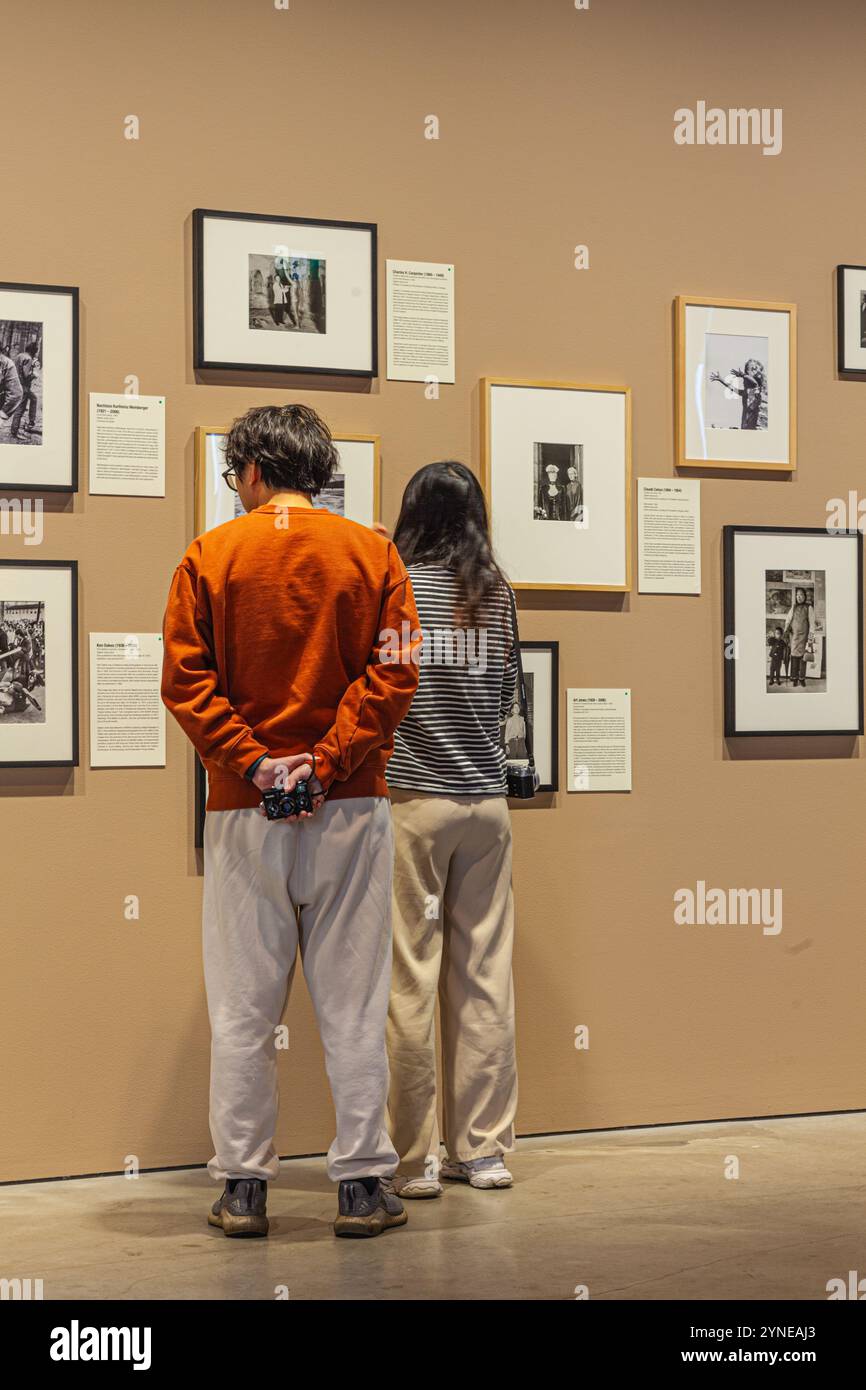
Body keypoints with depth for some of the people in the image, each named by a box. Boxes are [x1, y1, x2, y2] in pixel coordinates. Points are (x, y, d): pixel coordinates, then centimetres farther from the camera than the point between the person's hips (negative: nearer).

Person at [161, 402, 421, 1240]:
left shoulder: (209, 556, 2)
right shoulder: (372, 554, 4)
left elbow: (185, 680, -6)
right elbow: (394, 675, -5)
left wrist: (252, 762, -8)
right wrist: (327, 764, -8)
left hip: (243, 810, 0)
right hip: (351, 807, 0)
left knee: (241, 1008, 7)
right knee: (352, 1005, 5)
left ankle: (242, 1187, 10)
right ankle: (362, 1186, 8)